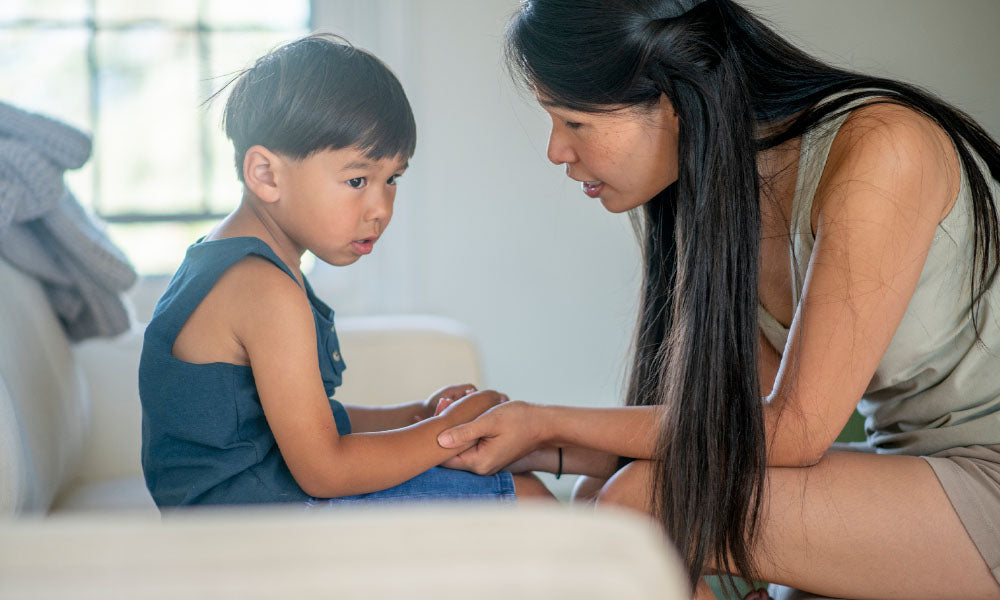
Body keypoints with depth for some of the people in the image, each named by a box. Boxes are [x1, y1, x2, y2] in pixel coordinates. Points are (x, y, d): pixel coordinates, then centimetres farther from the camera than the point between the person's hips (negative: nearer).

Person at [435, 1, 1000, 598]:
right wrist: (542, 448, -7)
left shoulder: (878, 147, -23)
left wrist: (547, 422, -17)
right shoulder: (720, 192, 2)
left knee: (643, 505, -20)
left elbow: (792, 431, -23)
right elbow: (751, 418, 2)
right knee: (598, 497, -3)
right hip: (918, 471, 8)